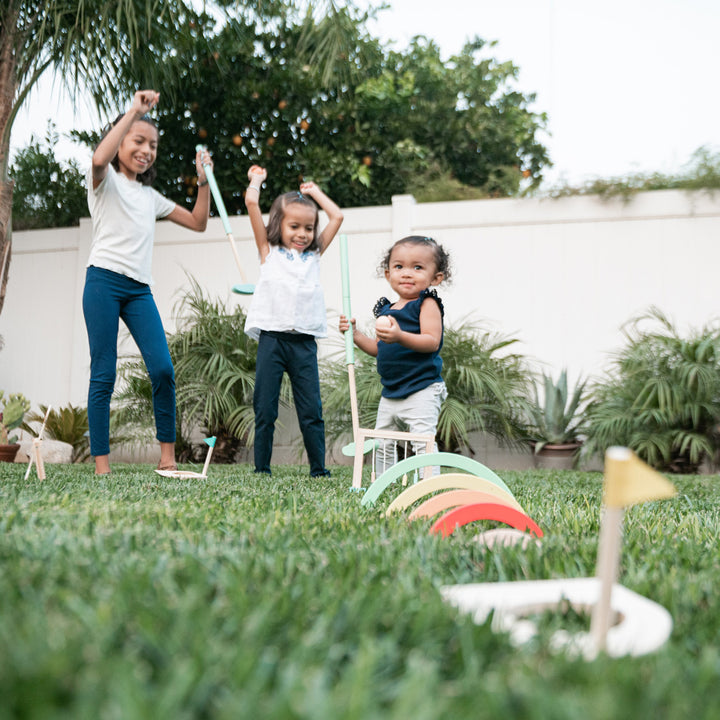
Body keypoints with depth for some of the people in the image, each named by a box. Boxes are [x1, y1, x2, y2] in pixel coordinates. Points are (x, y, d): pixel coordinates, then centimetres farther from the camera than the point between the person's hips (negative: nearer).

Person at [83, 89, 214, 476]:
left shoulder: (150, 196, 25)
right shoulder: (105, 180, 7)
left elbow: (198, 222, 28)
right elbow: (100, 158, -19)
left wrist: (203, 182, 17)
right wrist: (134, 111, -14)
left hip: (139, 288, 5)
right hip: (104, 280, -5)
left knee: (162, 369, -10)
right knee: (103, 375, -7)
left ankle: (167, 454, -1)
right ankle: (101, 464, -4)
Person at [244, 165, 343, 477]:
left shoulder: (314, 254, 17)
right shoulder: (269, 251, 10)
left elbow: (337, 217, 18)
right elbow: (251, 203, 6)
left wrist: (315, 192, 28)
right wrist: (256, 179, 22)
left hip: (304, 342, 2)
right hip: (272, 338, -2)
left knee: (311, 411, 2)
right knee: (265, 410, 2)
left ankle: (318, 469, 9)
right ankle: (261, 469, 11)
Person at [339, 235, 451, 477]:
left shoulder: (427, 304, -9)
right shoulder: (386, 309, 13)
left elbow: (432, 342, -22)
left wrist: (400, 336, -35)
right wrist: (355, 334, 9)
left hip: (421, 391, -8)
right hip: (390, 393, 8)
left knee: (423, 441, -13)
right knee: (383, 445, 16)